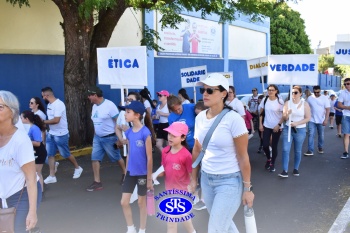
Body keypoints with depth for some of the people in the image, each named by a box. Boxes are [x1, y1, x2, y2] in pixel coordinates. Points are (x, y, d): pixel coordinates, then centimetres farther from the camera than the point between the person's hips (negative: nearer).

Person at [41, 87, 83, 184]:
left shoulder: (58, 104, -22)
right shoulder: (49, 104, 7)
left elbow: (56, 120, -28)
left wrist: (43, 122, -19)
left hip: (61, 135, -8)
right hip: (51, 134, 8)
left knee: (66, 154, 6)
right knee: (50, 154, 4)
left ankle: (78, 168, 29)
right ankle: (52, 176, 11)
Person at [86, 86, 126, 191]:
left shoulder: (109, 105, -17)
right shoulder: (94, 106, 6)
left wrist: (118, 137, -16)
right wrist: (95, 135, 16)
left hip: (109, 138, -7)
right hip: (97, 137, 7)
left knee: (117, 157, 9)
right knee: (95, 158, 0)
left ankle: (124, 174, 34)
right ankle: (97, 182, 6)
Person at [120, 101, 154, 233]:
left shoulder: (145, 132, -18)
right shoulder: (129, 132, 1)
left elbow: (149, 157, -14)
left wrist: (149, 178, -11)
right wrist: (126, 171, 13)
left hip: (142, 173, -5)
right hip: (130, 172, 6)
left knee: (141, 202, 11)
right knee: (124, 202, 7)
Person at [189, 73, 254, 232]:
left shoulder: (233, 119, -18)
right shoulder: (200, 118, 1)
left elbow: (243, 157, -14)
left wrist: (247, 188, -11)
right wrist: (193, 179, 13)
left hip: (229, 181, -6)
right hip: (206, 178, 6)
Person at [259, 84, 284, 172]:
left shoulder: (280, 101, -10)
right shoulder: (264, 100, -1)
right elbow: (261, 113, 7)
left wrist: (278, 125, -15)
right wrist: (260, 124, 2)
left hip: (277, 127, -2)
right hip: (266, 126, 3)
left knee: (274, 146, 5)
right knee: (265, 145, -1)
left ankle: (272, 164, 22)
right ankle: (268, 159, 29)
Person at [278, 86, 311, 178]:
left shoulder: (305, 104, -3)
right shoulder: (287, 103, 1)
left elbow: (308, 118, -6)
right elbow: (284, 118, 2)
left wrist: (296, 123, -17)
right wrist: (287, 114, -21)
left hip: (300, 130, -1)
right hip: (287, 129, 1)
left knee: (298, 151, 9)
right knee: (285, 149, -9)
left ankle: (296, 169, 25)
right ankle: (285, 171, -7)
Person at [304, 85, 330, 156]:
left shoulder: (325, 98, -4)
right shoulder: (309, 98, 2)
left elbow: (327, 109, -7)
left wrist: (326, 120, -14)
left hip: (321, 121, -1)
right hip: (312, 120, 1)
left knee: (321, 135, 11)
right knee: (311, 135, -7)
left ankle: (320, 148, 31)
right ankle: (310, 151, -7)